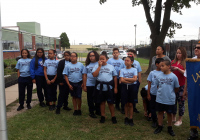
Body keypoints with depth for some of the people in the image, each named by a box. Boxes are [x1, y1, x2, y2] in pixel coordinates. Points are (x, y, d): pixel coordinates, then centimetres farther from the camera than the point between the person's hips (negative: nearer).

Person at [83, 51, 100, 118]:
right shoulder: (87, 65, 6)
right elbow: (85, 75, 7)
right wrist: (84, 86, 4)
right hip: (89, 85, 1)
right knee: (90, 99, 8)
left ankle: (98, 111, 26)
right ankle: (91, 112, 21)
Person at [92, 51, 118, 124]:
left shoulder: (111, 67, 4)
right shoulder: (96, 66, 3)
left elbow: (115, 77, 6)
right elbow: (94, 75, -13)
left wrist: (115, 87, 3)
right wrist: (100, 66, -13)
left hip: (109, 86, -1)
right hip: (100, 87, 1)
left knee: (110, 102, 4)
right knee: (102, 102, 11)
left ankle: (113, 116, 18)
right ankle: (103, 116, 25)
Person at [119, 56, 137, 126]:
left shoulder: (134, 70, -2)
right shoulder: (122, 70, 1)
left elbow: (135, 79, -15)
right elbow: (121, 80, -9)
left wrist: (125, 78, -12)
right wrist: (130, 80, -14)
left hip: (131, 87, -1)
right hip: (124, 87, 1)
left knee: (130, 104, 3)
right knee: (126, 104, 7)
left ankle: (131, 119, 13)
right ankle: (126, 118, 20)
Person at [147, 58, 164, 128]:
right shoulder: (152, 73, -3)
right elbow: (149, 84, 2)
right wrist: (148, 94, 2)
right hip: (153, 94, 0)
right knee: (153, 108, 8)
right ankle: (154, 121, 24)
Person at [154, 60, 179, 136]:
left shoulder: (173, 77, -11)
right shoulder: (159, 76, -5)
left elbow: (176, 88, 1)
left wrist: (171, 93, 8)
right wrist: (162, 91, 5)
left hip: (170, 100, -2)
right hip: (160, 99, 2)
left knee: (169, 113, 13)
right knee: (160, 112, 14)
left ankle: (170, 128, 30)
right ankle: (160, 126, 31)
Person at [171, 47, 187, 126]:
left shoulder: (186, 62, -5)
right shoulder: (173, 62, 9)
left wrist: (178, 69, -24)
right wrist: (170, 69, -5)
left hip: (181, 85, -4)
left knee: (181, 102, 3)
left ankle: (180, 120, 17)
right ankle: (173, 118, 27)